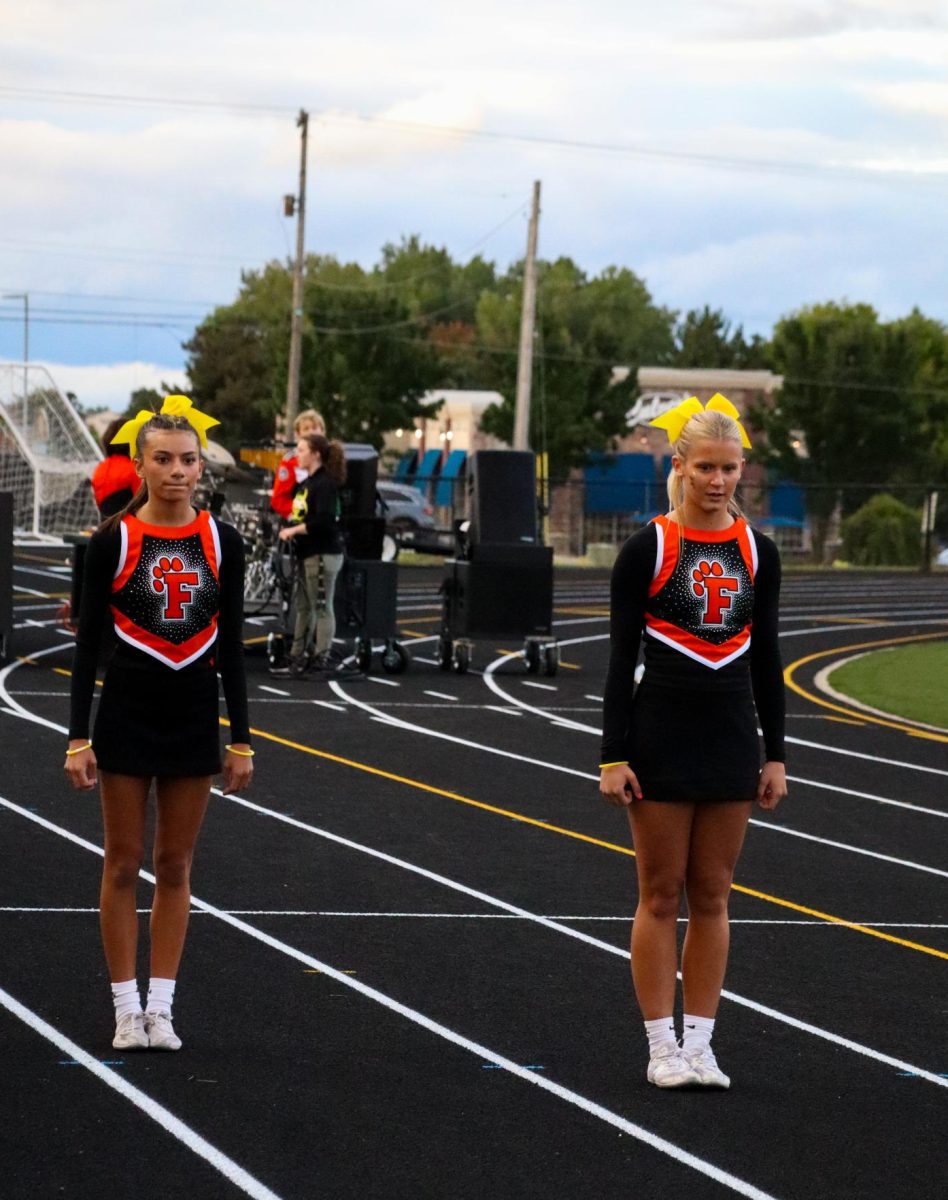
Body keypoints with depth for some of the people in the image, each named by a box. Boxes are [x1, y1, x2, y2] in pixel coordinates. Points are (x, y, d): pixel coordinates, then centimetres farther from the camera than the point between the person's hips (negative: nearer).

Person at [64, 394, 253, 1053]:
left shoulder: (223, 542, 1)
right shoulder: (113, 540, -6)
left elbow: (231, 646, 5)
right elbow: (88, 642, -4)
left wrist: (242, 739, 2)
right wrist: (79, 737, -9)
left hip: (195, 714, 2)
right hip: (127, 712, -2)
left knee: (176, 865, 7)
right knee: (124, 863, 3)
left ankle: (161, 1007, 13)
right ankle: (128, 1008, 10)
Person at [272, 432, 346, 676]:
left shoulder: (325, 484, -13)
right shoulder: (306, 483, 16)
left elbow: (324, 520, -23)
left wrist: (294, 530, -16)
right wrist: (289, 529, 3)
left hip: (323, 554, -10)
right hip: (307, 553, 10)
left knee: (322, 608, -5)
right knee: (303, 608, 13)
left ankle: (321, 659, -3)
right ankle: (298, 658, 18)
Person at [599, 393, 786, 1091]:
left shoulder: (757, 553, 5)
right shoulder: (648, 550, -6)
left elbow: (767, 660, 10)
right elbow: (622, 659, -5)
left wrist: (775, 755, 7)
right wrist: (614, 756, -10)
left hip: (732, 739, 3)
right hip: (662, 737, -3)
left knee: (712, 896, 7)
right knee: (662, 895, 1)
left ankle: (701, 1043, 13)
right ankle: (663, 1047, 7)